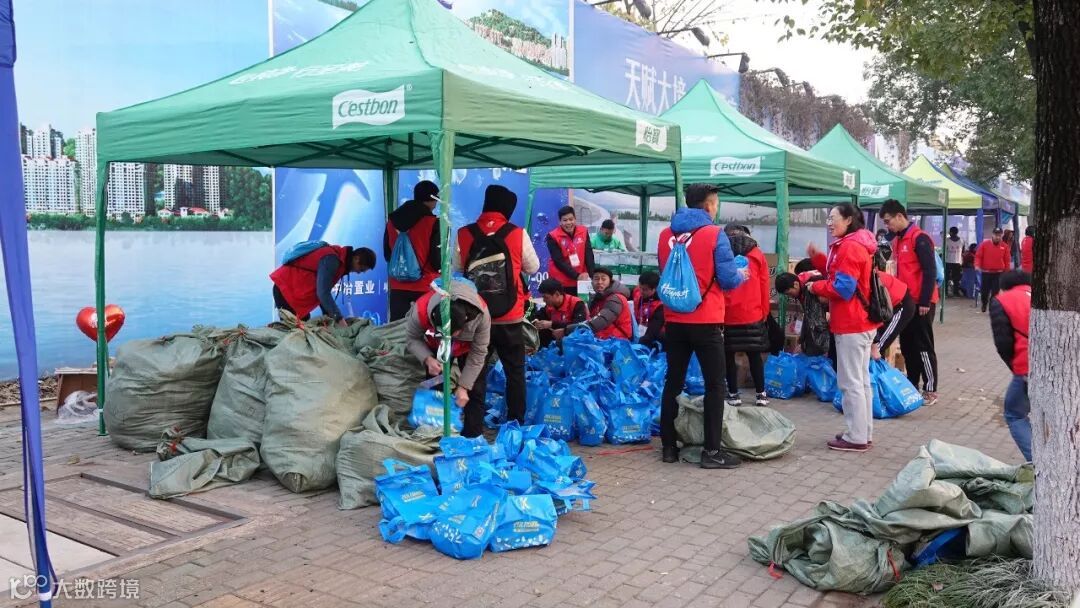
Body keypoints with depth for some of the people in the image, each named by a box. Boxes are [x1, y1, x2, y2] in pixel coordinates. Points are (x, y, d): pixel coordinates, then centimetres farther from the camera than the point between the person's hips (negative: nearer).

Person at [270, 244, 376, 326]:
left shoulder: (338, 257, 5)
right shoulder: (332, 259, -25)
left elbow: (324, 291, 8)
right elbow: (323, 292, -31)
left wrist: (329, 315, 3)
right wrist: (339, 318, -32)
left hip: (295, 289, 10)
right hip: (285, 288, -10)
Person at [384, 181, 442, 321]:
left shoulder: (392, 220, 6)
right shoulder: (433, 222, -11)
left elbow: (387, 254, 15)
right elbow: (437, 260, -12)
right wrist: (444, 263, 10)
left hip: (398, 287, 5)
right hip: (426, 287, -4)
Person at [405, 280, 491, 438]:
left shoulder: (480, 314, -42)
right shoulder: (421, 310, -41)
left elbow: (478, 354, -27)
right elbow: (412, 339, -21)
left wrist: (463, 386, -27)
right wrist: (427, 359, -39)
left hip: (469, 347, -1)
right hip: (436, 348, 1)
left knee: (475, 392, -5)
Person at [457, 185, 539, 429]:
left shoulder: (463, 235, -5)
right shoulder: (517, 234, -8)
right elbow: (533, 267, 4)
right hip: (510, 317, -1)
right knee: (515, 371, 13)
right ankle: (516, 423, 17)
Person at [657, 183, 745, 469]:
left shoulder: (665, 235, 6)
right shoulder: (715, 234, -9)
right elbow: (728, 280, -9)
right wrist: (742, 275, 12)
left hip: (674, 320, 5)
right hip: (706, 322, -5)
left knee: (673, 382, 12)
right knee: (715, 385, 4)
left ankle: (668, 446, 17)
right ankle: (712, 451, 5)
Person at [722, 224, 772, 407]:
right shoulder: (757, 254, 8)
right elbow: (764, 286, 6)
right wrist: (764, 311, 13)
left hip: (726, 315, -1)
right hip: (753, 315, 1)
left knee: (728, 355, 8)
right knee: (754, 355, 11)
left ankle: (734, 395, 10)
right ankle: (761, 394, 14)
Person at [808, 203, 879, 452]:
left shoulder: (849, 247, -18)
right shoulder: (855, 244, 16)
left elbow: (842, 288, -23)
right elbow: (837, 273, 16)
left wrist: (815, 287, -9)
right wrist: (817, 257, 6)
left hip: (851, 324, -11)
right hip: (861, 322, 11)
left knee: (850, 382, -4)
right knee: (861, 380, 15)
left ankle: (856, 438, 2)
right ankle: (863, 433, 23)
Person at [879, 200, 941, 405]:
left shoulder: (919, 238, -14)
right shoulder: (897, 241, 13)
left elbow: (930, 271, -17)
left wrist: (924, 301, -18)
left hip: (921, 303, -8)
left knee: (923, 347, -2)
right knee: (907, 346, 12)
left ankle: (930, 390, 7)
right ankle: (912, 385, 22)